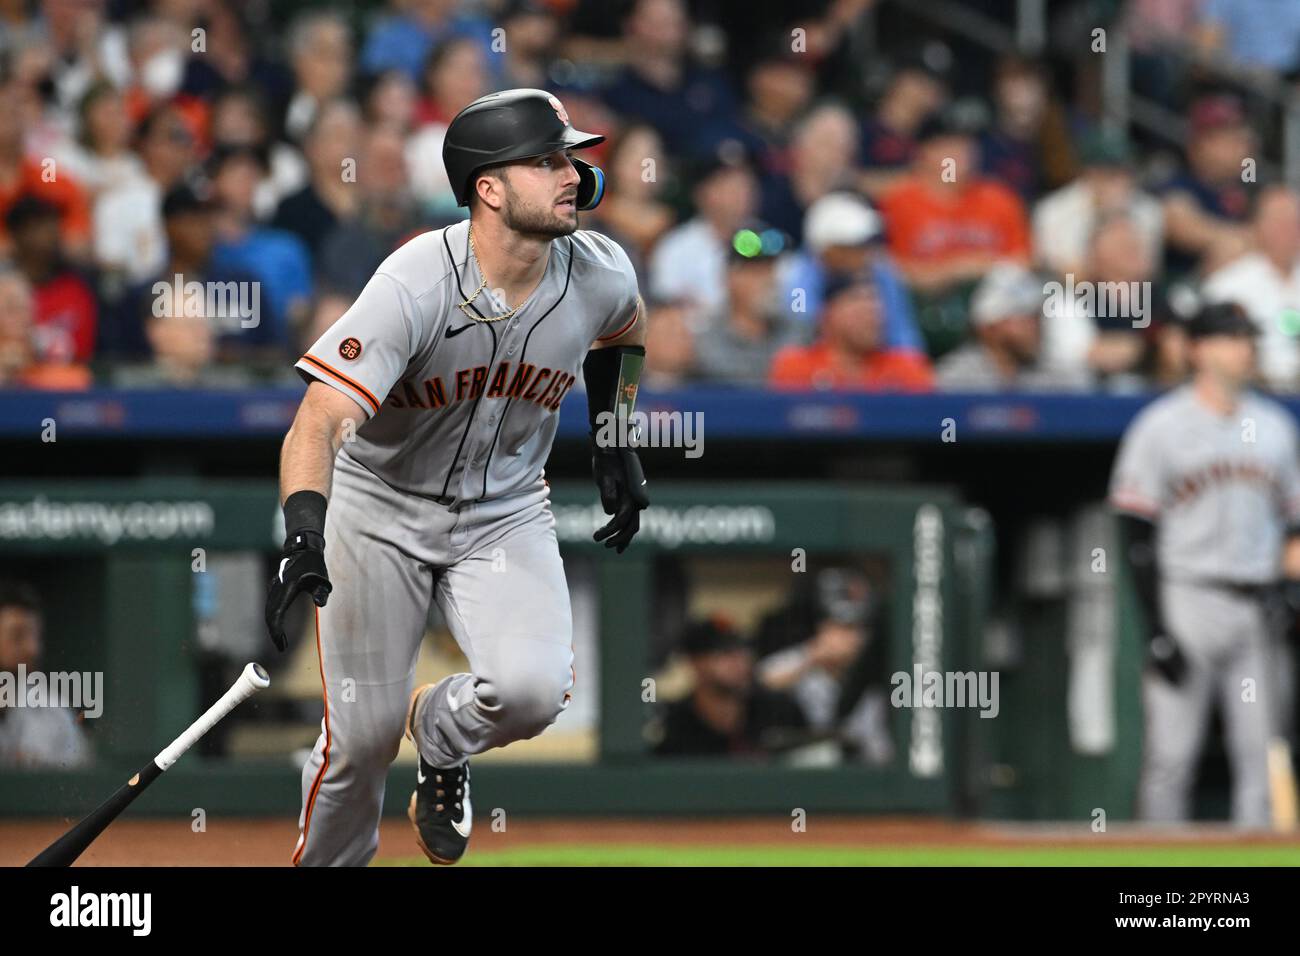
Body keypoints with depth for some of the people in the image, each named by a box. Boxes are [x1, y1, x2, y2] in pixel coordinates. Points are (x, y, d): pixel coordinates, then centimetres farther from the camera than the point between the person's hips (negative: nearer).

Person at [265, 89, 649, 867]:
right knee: (363, 736, -2)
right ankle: (327, 862, 29)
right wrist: (304, 536, -53)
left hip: (506, 514, 3)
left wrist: (615, 445, 13)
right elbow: (318, 422, -38)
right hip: (381, 511, -3)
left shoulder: (600, 275, -15)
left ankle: (441, 733, 13)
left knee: (534, 687, -23)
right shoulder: (415, 285, -30)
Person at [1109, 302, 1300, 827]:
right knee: (1170, 754, -5)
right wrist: (1158, 634, -11)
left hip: (1257, 604, 5)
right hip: (1188, 601, -5)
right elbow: (1137, 533, -5)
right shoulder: (1162, 426, -2)